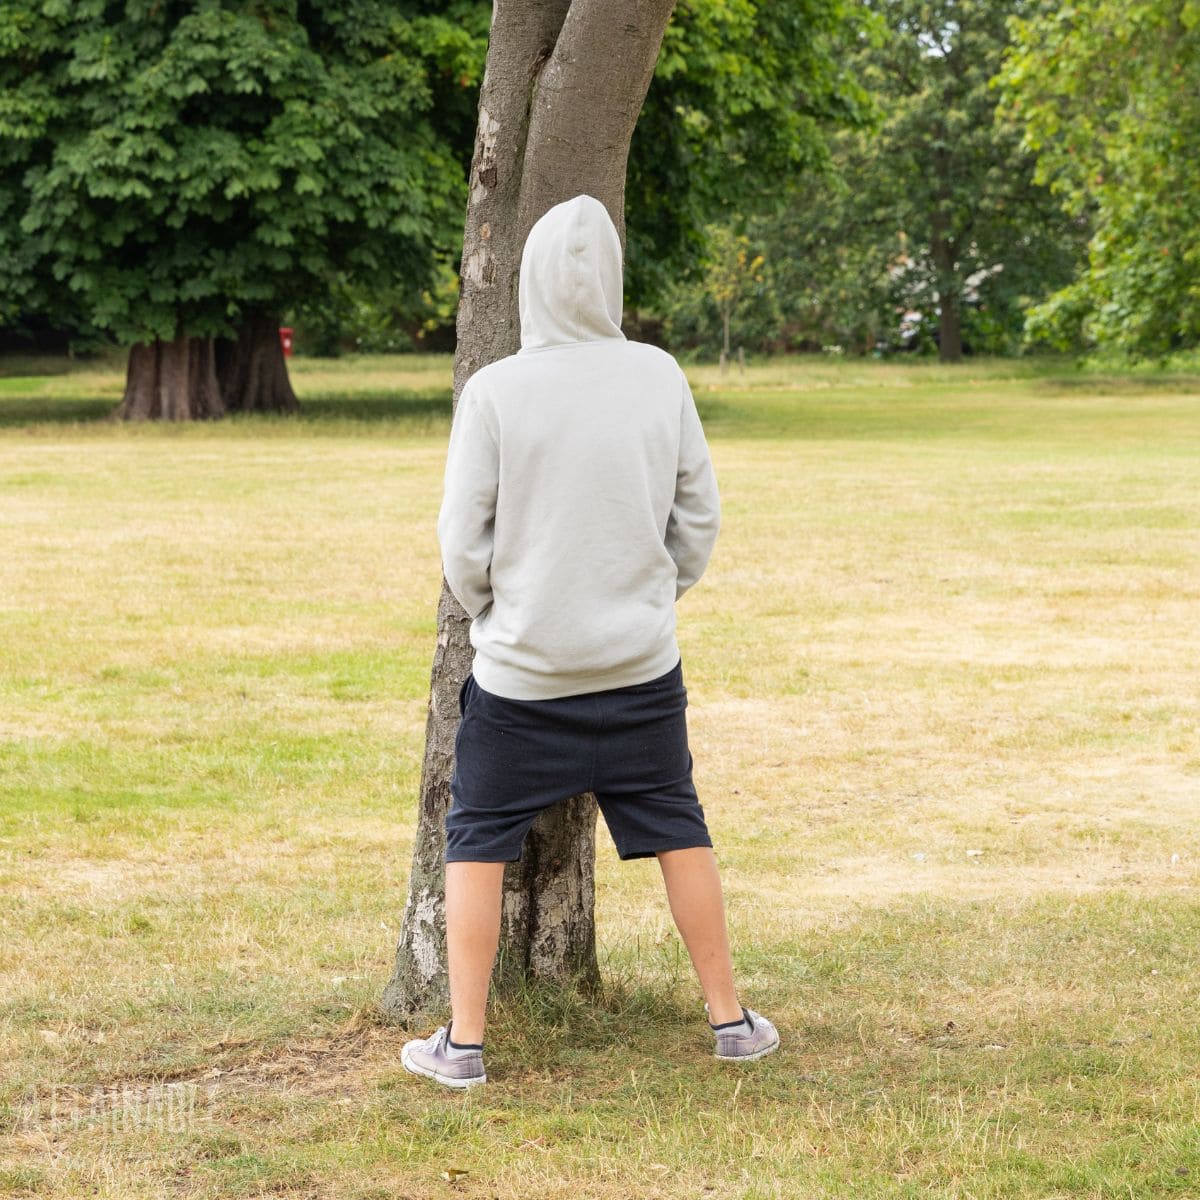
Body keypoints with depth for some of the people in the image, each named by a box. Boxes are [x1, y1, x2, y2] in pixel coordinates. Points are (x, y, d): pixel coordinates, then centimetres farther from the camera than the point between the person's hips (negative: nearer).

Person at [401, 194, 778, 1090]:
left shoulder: (495, 391, -13)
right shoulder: (659, 377, -4)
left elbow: (464, 541, -7)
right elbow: (700, 516, 4)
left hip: (521, 672, -2)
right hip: (641, 666, 3)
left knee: (479, 840, 9)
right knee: (677, 828, 15)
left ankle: (464, 1041, 10)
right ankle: (730, 1017, 22)